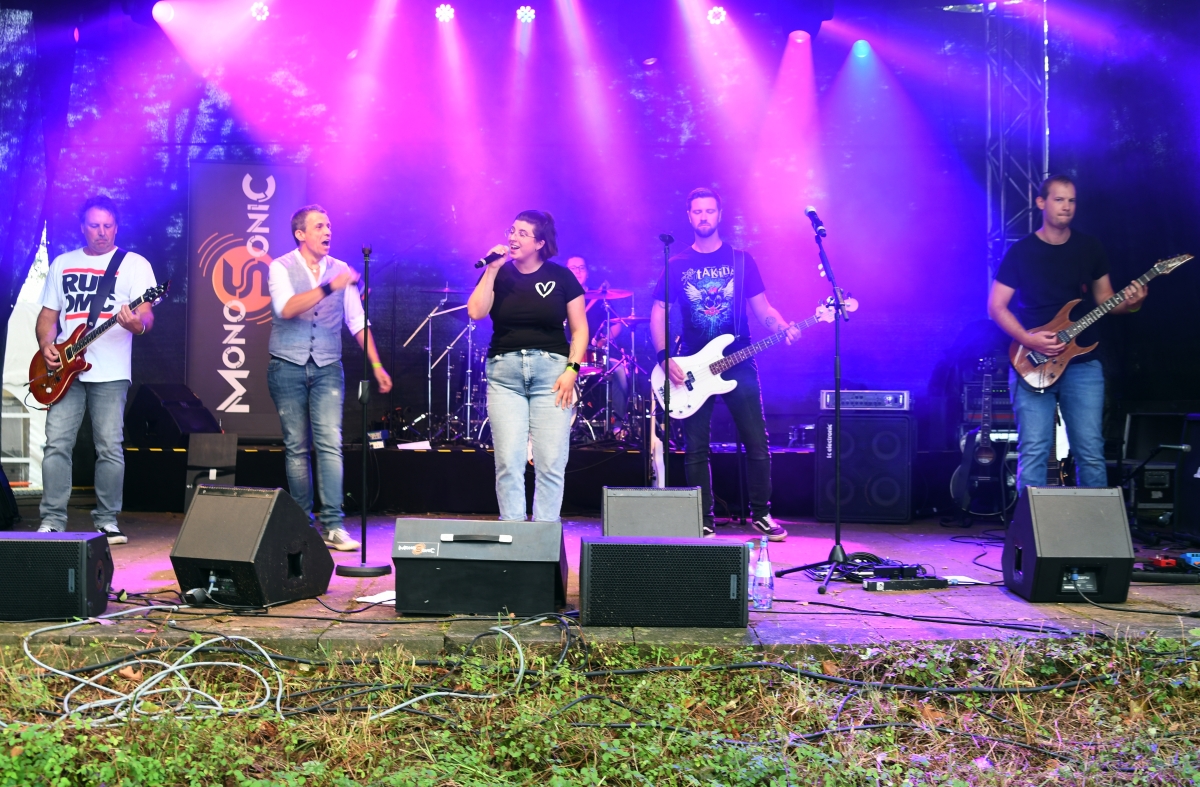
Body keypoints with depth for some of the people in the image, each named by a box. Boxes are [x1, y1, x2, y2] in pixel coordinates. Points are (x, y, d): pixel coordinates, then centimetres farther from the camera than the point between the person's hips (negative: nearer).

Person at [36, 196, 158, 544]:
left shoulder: (134, 264, 4)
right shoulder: (62, 264, 17)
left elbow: (146, 314, -6)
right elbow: (48, 314, 18)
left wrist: (137, 324, -30)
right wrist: (46, 345, -1)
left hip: (110, 372, -3)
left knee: (110, 447, -4)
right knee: (57, 444, -2)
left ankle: (107, 520, 5)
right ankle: (52, 521, 2)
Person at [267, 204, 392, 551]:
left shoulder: (341, 270, 8)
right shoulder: (281, 268, -1)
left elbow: (357, 322, 9)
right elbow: (285, 308, -19)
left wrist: (376, 365, 2)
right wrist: (329, 288, -28)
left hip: (327, 368, 2)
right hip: (288, 366, -1)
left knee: (330, 444, -11)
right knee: (296, 448, 3)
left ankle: (331, 526, -12)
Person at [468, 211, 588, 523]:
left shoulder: (561, 277, 4)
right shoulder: (498, 274, 8)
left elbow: (579, 328, 5)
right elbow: (476, 312, -8)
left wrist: (571, 369, -6)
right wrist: (492, 269, -8)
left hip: (551, 370, -1)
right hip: (505, 371, 1)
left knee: (551, 463, -4)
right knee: (508, 461, -4)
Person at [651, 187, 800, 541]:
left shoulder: (741, 260, 7)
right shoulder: (677, 265, 6)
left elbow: (762, 309, 6)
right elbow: (658, 314, 5)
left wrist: (782, 327, -15)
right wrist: (665, 358, -8)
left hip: (738, 363, 0)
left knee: (757, 443, -1)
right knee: (696, 449, 1)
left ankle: (761, 514, 13)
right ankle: (704, 521, 10)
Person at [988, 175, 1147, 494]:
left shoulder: (1090, 248, 9)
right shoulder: (1021, 251, 1)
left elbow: (1104, 298, 16)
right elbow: (996, 305, 0)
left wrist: (1129, 303, -6)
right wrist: (1028, 340, -13)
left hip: (1082, 363, 2)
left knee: (1091, 451, 0)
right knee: (1033, 452, -5)